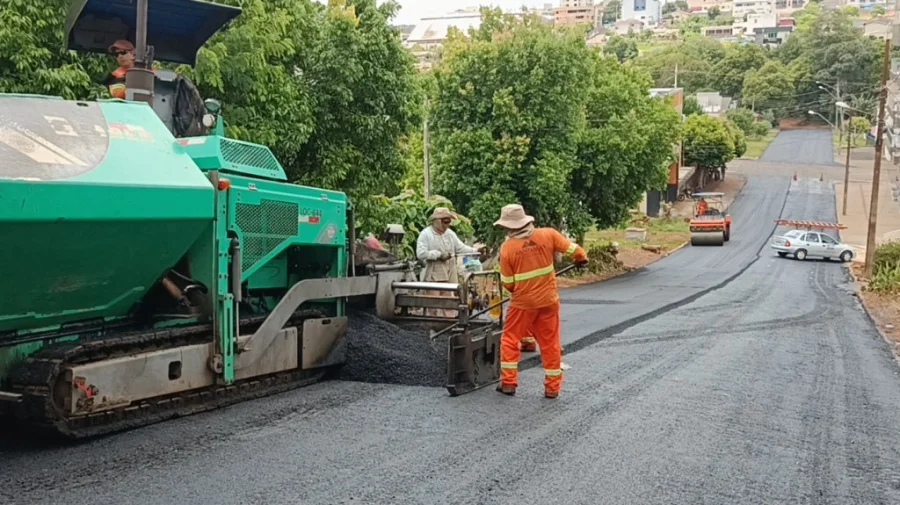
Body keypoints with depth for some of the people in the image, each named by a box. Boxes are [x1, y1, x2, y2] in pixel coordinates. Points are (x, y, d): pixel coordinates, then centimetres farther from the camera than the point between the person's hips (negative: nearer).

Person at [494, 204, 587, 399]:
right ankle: (552, 387, 15)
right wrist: (582, 258, 22)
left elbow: (508, 283, -4)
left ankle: (508, 382, 14)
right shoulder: (547, 234, -7)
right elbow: (572, 248, 0)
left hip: (523, 302, -2)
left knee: (510, 339, 14)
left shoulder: (507, 247, -10)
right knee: (550, 343, 11)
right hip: (548, 300, 2)